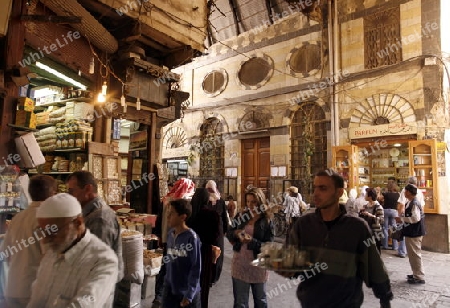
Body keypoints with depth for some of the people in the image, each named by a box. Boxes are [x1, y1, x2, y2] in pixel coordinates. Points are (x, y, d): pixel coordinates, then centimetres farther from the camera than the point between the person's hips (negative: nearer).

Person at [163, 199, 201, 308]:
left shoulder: (191, 238, -20)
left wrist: (189, 295, -16)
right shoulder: (170, 234, 0)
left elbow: (196, 269, -17)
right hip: (170, 289, 6)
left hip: (187, 291, -6)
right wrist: (166, 282, 11)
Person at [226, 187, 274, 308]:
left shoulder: (267, 221, -10)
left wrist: (252, 241, -30)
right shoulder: (241, 216, 0)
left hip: (258, 265, -2)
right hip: (240, 263, 2)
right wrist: (236, 233, -16)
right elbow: (228, 234, 6)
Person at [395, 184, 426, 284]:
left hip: (414, 233, -10)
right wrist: (402, 219, 9)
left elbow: (415, 218, -27)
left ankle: (419, 277, 10)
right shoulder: (410, 203, 10)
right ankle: (416, 274, 30)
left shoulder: (414, 204, -20)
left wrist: (402, 219, -20)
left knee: (415, 254, 0)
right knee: (413, 254, 19)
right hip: (411, 232, 10)